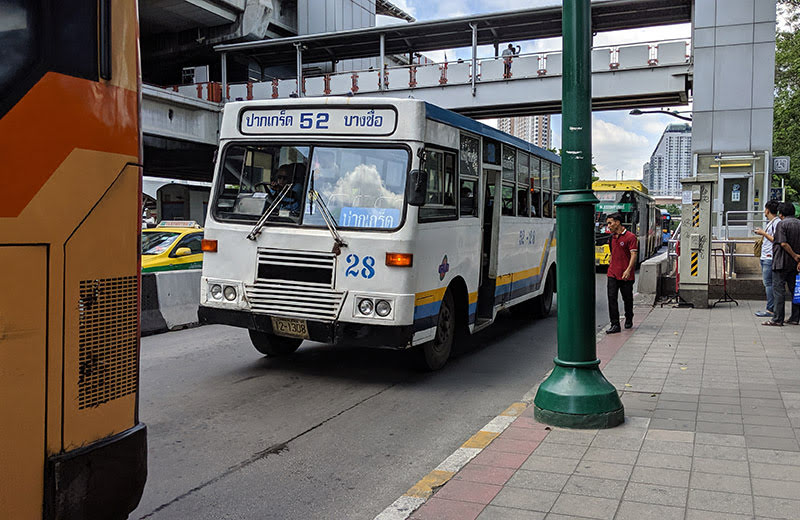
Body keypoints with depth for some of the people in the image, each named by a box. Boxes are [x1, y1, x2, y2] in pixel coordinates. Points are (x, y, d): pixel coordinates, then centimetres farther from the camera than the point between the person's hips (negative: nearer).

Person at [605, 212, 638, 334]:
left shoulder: (630, 237, -8)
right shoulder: (612, 237, 13)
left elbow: (634, 255, -15)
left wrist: (628, 270, -25)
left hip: (625, 275, -5)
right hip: (612, 274, 5)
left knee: (627, 299, 9)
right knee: (612, 298, -6)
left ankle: (629, 320, 29)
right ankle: (615, 324, -5)